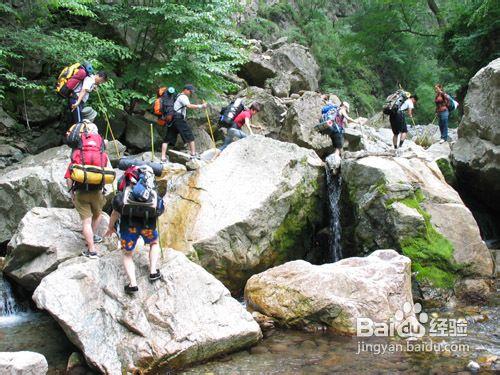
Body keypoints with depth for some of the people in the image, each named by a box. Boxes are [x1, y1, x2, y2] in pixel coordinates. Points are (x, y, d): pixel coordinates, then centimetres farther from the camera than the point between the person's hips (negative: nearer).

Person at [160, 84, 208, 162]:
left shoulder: (178, 96, 28)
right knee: (189, 135, -1)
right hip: (178, 118, -9)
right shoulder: (183, 96, -2)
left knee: (168, 139, 2)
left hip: (171, 118, 9)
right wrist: (201, 106, -17)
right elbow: (189, 106, -17)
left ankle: (163, 157, -4)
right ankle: (193, 154, -1)